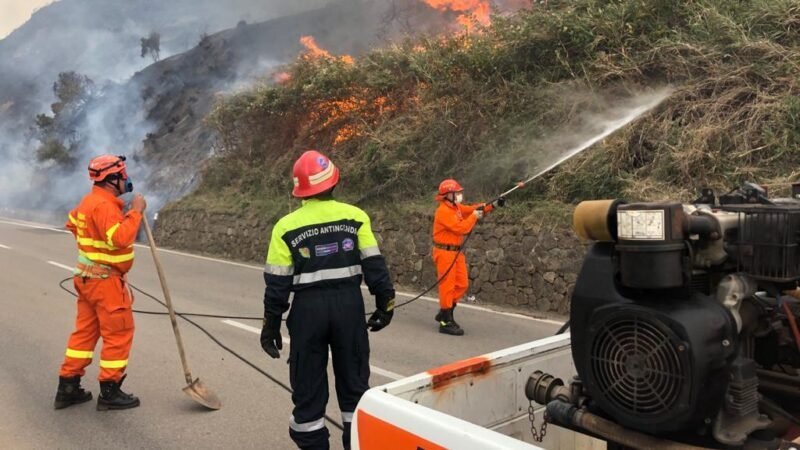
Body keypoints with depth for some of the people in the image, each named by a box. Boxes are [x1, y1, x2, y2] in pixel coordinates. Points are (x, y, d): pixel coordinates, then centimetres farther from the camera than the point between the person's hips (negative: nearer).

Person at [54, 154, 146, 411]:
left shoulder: (91, 200, 12)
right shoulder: (103, 204, -21)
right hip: (106, 281, -10)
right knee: (119, 334, 0)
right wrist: (136, 212, -24)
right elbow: (119, 238, -32)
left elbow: (73, 223, 29)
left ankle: (68, 388, 22)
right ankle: (109, 392, 8)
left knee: (85, 331, 15)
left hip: (89, 277, 10)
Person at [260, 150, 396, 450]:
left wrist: (271, 324, 6)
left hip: (308, 308, -1)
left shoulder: (286, 227, -4)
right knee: (354, 382, 16)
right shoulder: (355, 217, -2)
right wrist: (385, 302, 8)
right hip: (349, 304, 1)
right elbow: (374, 265, -2)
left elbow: (277, 283, -3)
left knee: (308, 389, 12)